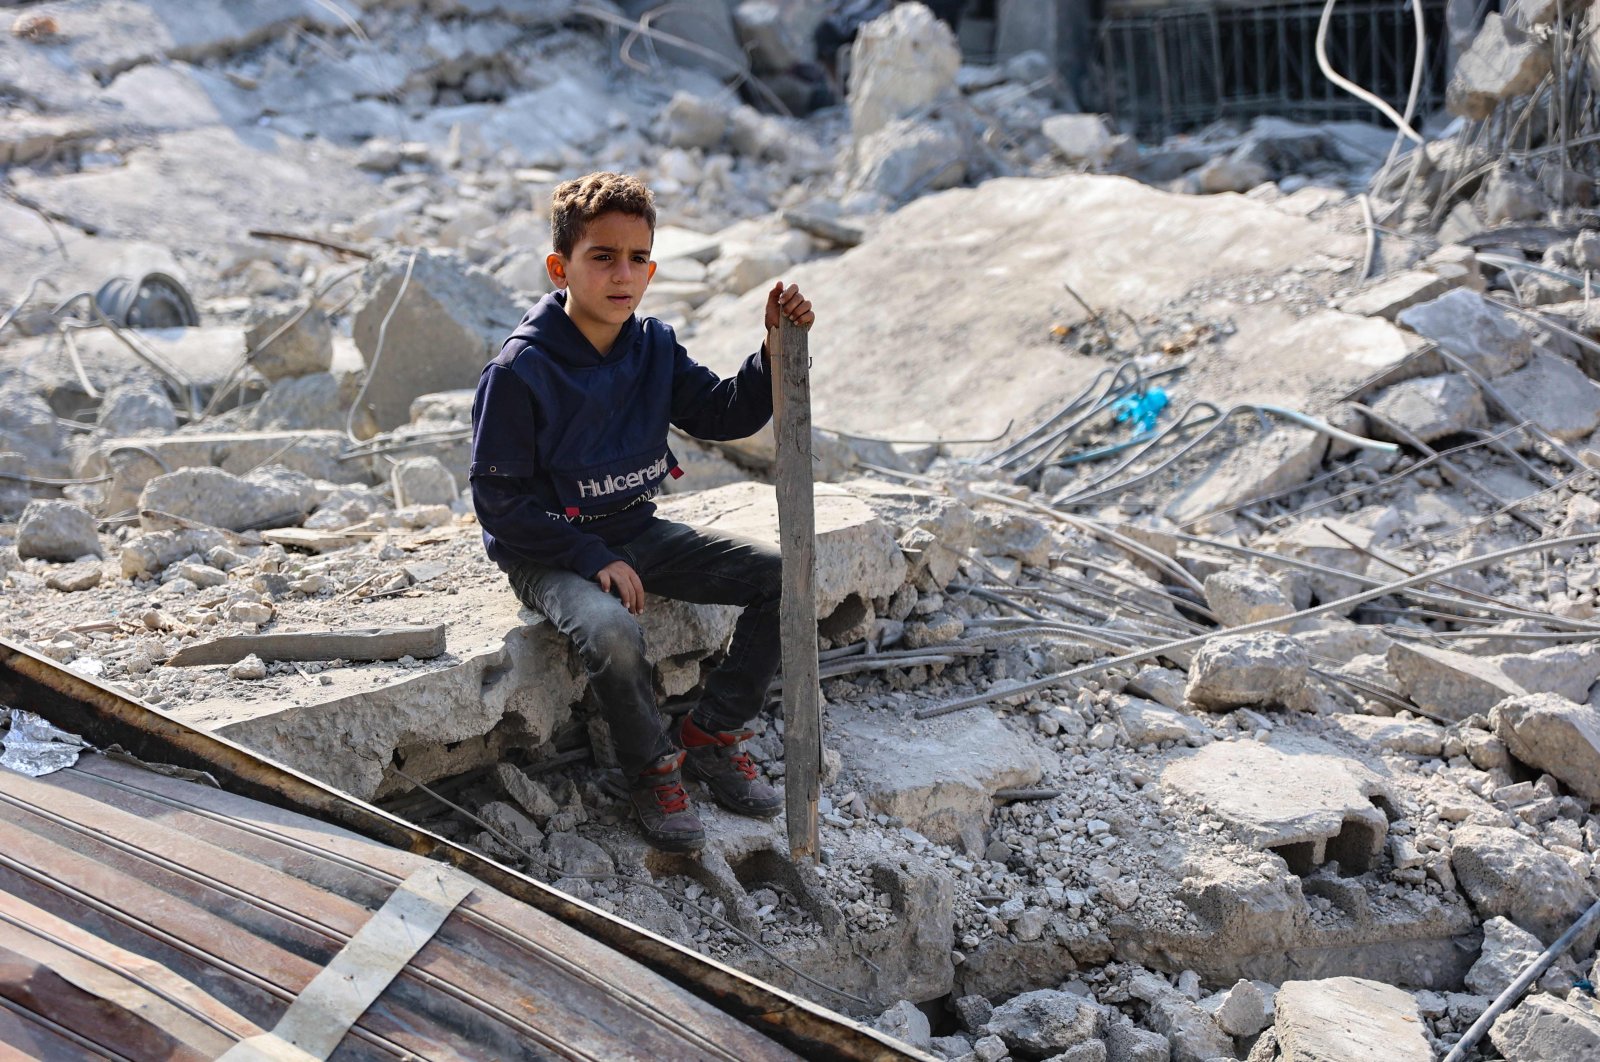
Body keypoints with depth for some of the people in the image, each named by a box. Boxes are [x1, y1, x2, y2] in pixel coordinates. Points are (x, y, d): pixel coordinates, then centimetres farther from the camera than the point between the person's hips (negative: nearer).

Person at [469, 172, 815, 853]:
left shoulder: (655, 348, 0)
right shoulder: (519, 373, -19)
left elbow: (723, 414, 5)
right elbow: (497, 498, -16)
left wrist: (778, 350, -12)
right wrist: (591, 558, -22)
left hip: (636, 533, 7)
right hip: (548, 553, -6)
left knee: (782, 576, -5)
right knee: (612, 632, -37)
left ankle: (711, 733, 9)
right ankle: (654, 770, -7)